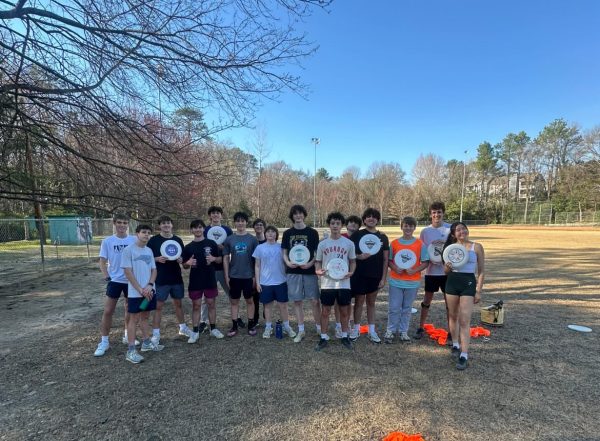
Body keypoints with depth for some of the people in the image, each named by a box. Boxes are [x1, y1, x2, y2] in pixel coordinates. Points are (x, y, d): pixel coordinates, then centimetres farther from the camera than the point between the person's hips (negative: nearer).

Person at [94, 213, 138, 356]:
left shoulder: (134, 240, -3)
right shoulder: (107, 241, -4)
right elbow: (103, 262, 0)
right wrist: (106, 276, -12)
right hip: (114, 280, -1)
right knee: (108, 311, -1)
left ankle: (127, 336, 32)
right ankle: (104, 342, 11)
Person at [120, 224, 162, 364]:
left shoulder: (149, 251, 8)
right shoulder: (129, 250, -10)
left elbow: (154, 270, 9)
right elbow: (128, 272, -13)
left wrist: (150, 285, -9)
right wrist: (140, 289, -15)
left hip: (149, 290, 6)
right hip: (135, 292, -6)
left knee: (145, 316, 17)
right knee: (134, 319, -1)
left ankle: (147, 343, 29)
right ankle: (131, 351, 6)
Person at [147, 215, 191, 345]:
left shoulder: (178, 240, 7)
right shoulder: (154, 240, -4)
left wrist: (181, 260, -9)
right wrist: (157, 259, -20)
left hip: (176, 278, 4)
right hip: (160, 279, -4)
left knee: (178, 303, 15)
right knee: (158, 305, 1)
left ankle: (183, 328, 30)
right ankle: (156, 334, 11)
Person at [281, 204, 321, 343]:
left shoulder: (312, 232, 0)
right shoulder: (287, 233, 6)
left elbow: (318, 253, 2)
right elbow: (284, 252, 9)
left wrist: (311, 263, -15)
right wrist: (288, 262, -11)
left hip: (309, 271, -2)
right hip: (293, 271, 2)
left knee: (315, 300, 1)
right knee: (297, 301, 8)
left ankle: (319, 328, 18)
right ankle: (301, 330, 20)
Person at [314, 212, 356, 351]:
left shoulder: (349, 243, 0)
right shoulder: (322, 243, 1)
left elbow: (353, 261, 8)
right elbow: (318, 261, 8)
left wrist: (351, 272, -10)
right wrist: (318, 270, -12)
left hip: (344, 283, 0)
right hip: (327, 284, 0)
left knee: (344, 311, 12)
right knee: (325, 311, 7)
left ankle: (344, 336, 30)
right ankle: (323, 338, 21)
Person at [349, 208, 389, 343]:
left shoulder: (383, 237, 4)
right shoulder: (357, 235, -4)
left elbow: (385, 259, 4)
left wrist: (384, 278, 0)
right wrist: (359, 256, -21)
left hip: (375, 275, 2)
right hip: (359, 275, -2)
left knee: (371, 302, 13)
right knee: (359, 302, 7)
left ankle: (372, 331, 23)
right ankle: (356, 329, 22)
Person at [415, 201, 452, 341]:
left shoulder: (451, 229, -5)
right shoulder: (425, 231, 1)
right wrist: (428, 260, -9)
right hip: (431, 272, 2)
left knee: (449, 301, 8)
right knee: (427, 300, 11)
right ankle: (421, 328, 24)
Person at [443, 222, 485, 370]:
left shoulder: (476, 247, -2)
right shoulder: (450, 247, 5)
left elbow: (481, 271, 0)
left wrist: (479, 291, -5)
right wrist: (447, 267, -14)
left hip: (469, 283, -3)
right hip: (452, 283, 3)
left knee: (464, 321, -8)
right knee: (453, 316, 15)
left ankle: (464, 356, -5)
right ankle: (455, 345, 34)